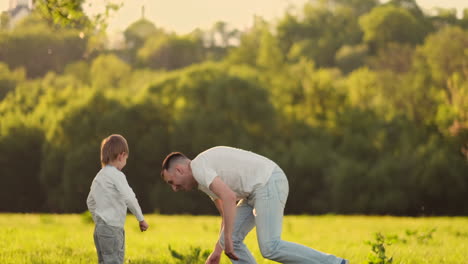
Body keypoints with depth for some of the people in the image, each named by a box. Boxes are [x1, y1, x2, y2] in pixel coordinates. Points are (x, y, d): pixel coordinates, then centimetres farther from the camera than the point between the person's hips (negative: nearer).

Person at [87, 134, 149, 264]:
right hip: (112, 229, -9)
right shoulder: (116, 175, -12)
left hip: (100, 228, 9)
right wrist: (141, 219, -11)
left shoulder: (99, 176, 15)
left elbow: (90, 202, 24)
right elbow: (130, 198, -19)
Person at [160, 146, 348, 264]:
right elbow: (228, 215, 30)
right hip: (258, 190, 11)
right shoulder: (203, 181, 22)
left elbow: (229, 198, -23)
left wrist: (228, 238, -19)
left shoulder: (198, 168, -10)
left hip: (269, 183, -11)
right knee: (231, 241, 5)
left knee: (271, 248, -17)